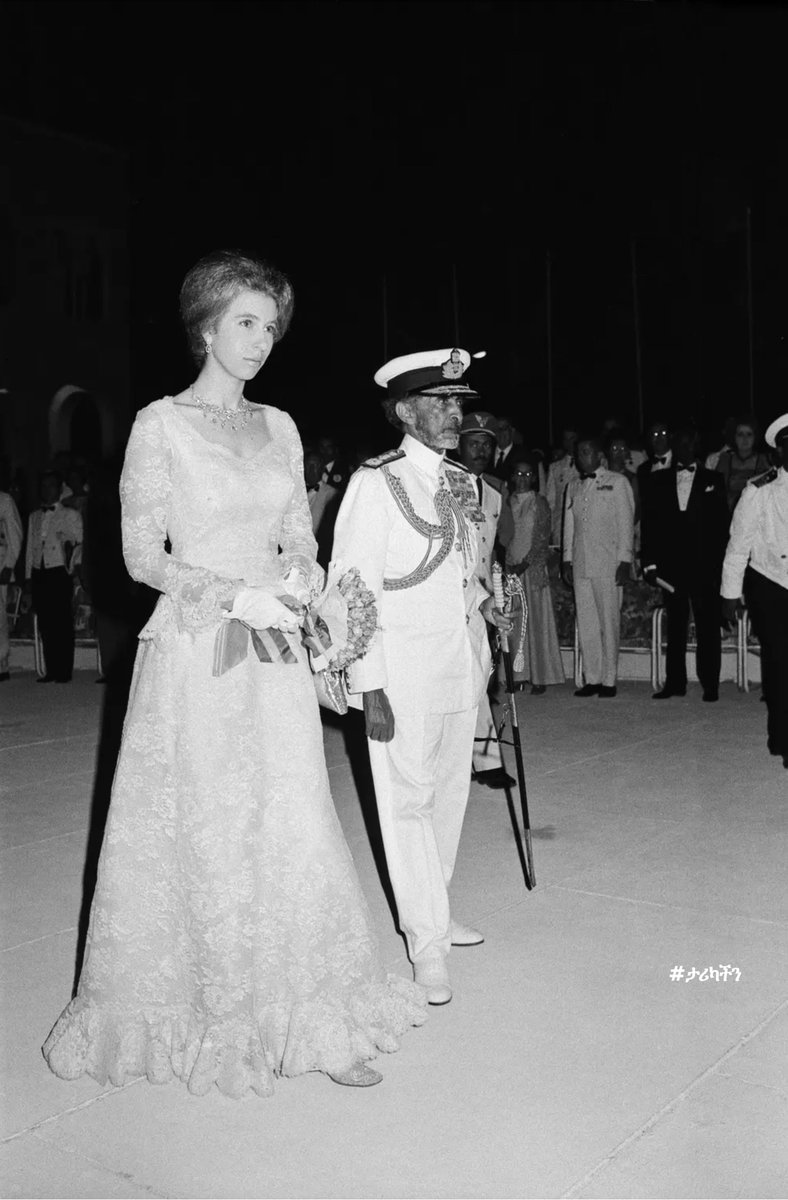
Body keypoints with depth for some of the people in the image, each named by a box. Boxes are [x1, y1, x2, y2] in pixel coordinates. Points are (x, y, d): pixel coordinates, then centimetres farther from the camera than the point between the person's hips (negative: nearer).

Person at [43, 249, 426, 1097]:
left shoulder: (278, 427, 12)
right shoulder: (162, 424, -3)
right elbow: (142, 556, -7)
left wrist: (300, 576, -8)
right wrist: (236, 595, -17)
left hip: (275, 655, 5)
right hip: (195, 654, -4)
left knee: (292, 831, 5)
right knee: (201, 836, 4)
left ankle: (310, 1023, 16)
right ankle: (207, 1023, 22)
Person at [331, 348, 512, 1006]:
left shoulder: (463, 481, 9)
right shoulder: (376, 483, -12)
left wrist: (482, 598, 3)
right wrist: (370, 685, -18)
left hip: (463, 662, 7)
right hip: (404, 671, -7)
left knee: (450, 792, 16)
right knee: (409, 798, 0)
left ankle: (433, 907, 34)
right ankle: (428, 940, 12)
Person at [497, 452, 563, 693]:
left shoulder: (539, 503, 1)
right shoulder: (507, 503, 11)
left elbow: (542, 538, -5)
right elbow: (503, 537, 9)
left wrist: (525, 564, -13)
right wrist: (510, 565, -3)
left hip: (533, 567, -3)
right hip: (511, 568, 3)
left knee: (537, 620, -2)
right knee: (514, 622, 2)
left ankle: (540, 677, 2)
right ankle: (517, 675, 7)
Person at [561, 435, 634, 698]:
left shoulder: (617, 482, 5)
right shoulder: (573, 487, 18)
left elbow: (626, 523, 1)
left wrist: (625, 561, -6)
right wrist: (567, 560, 11)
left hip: (608, 564, -4)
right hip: (581, 564, 4)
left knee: (609, 622, -4)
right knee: (585, 623, 3)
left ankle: (609, 680, 1)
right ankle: (591, 678, 8)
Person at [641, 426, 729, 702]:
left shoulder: (713, 480, 7)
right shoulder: (659, 481, 10)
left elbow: (721, 523, 2)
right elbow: (649, 522, 6)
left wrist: (717, 563, -7)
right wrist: (650, 562, -3)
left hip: (705, 566, -1)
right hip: (671, 565, 2)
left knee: (708, 626, 0)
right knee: (675, 626, 7)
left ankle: (710, 684, 5)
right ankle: (674, 682, 12)